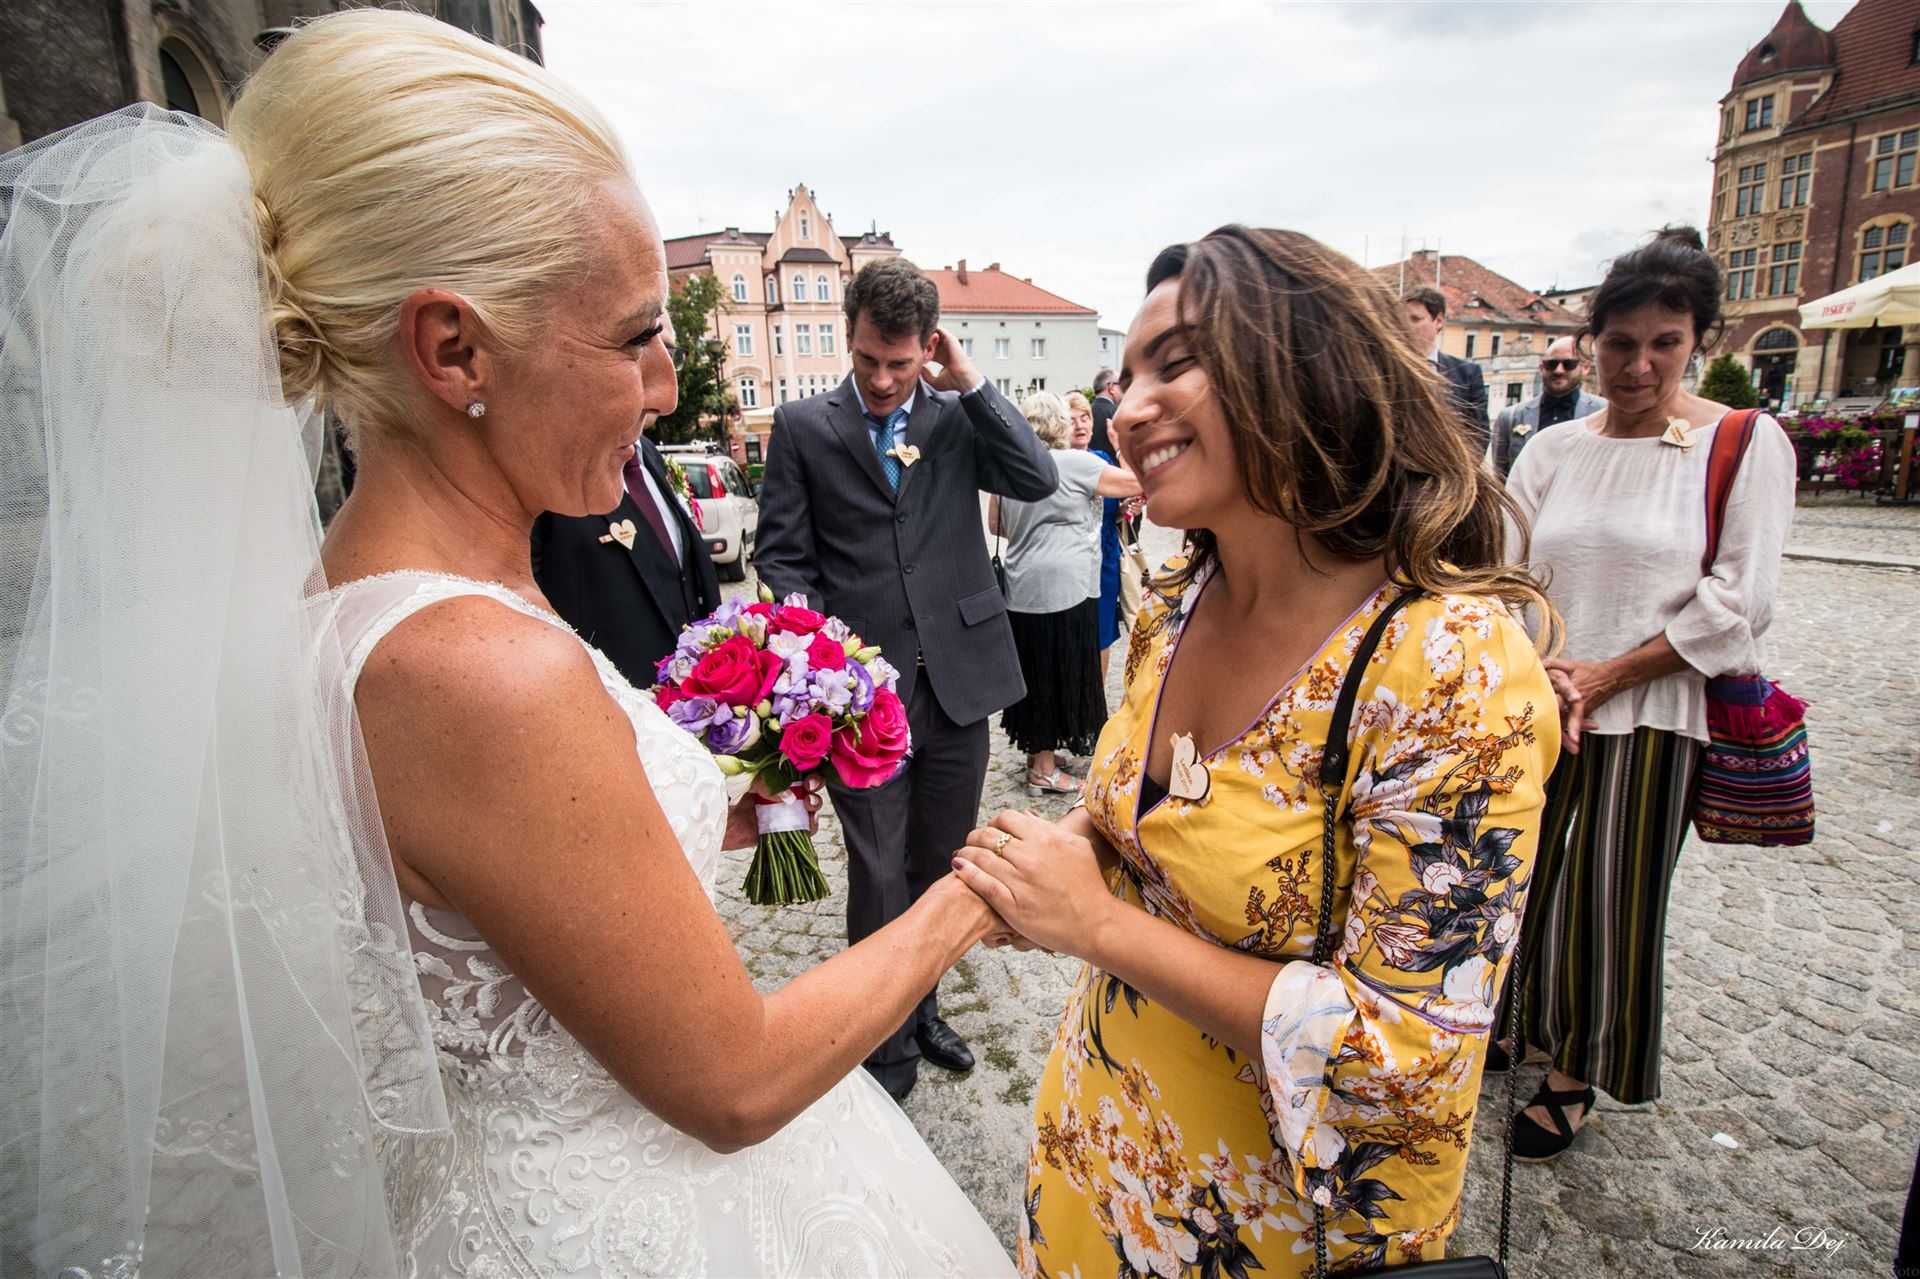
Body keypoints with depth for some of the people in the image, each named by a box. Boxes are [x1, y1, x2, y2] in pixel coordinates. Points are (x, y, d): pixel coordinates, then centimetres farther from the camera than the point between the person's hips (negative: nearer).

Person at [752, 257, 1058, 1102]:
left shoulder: (958, 416, 6)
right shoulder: (803, 426, 2)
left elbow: (1038, 481, -7)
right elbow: (783, 555, 0)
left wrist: (971, 383, -8)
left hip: (958, 679, 3)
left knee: (939, 868, 17)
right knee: (879, 879, 5)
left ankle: (922, 1011, 39)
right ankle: (887, 1040, 28)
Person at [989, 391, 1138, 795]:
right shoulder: (1076, 463, -9)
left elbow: (995, 524, 18)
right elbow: (1138, 482, -2)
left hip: (1021, 589, 7)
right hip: (1063, 588, -7)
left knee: (1033, 671, 17)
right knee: (1060, 673, 3)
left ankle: (1036, 750, 30)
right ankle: (1044, 770, 11)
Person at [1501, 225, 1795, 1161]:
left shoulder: (1747, 445, -4)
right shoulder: (1555, 449, 6)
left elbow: (1738, 604, -9)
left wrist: (1603, 676, -14)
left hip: (1648, 716, -3)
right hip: (1537, 709, 3)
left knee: (1608, 899, 7)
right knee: (1530, 880, 12)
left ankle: (1578, 1072, 28)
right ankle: (1530, 1018, 38)